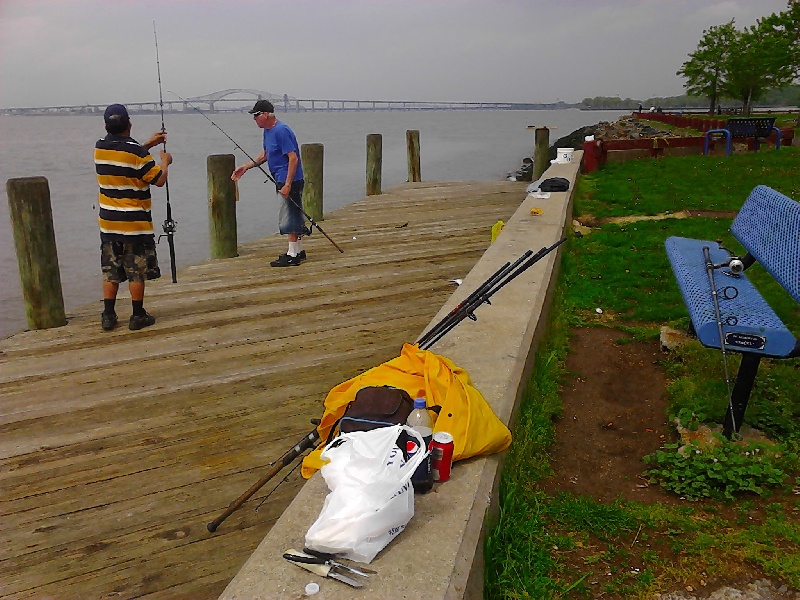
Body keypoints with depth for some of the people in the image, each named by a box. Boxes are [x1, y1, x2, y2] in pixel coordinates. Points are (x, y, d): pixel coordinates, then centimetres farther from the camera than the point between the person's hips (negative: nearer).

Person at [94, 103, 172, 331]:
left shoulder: (100, 147, 4)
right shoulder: (136, 152, -15)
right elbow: (159, 180, -10)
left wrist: (148, 145, 24)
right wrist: (165, 162, 9)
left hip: (108, 222, 6)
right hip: (135, 223, -5)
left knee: (110, 272, 11)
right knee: (137, 272, 3)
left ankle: (108, 316, 14)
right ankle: (138, 316, 10)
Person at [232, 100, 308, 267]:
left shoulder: (281, 131, -19)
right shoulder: (268, 131, 13)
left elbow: (293, 158, -23)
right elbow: (265, 154, 24)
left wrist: (287, 184, -25)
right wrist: (246, 167, 14)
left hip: (290, 181, -10)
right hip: (282, 180, 10)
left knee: (289, 217, -5)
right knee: (293, 216, 15)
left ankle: (292, 255, 1)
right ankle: (298, 251, 24)